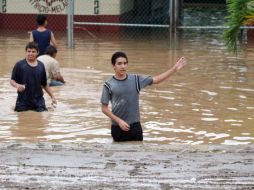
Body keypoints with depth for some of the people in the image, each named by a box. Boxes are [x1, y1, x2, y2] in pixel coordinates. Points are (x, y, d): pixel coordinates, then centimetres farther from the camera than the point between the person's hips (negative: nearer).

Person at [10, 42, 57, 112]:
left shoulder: (41, 66, 7)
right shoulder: (19, 65, -3)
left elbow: (45, 84, 15)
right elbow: (12, 80, -2)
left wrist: (52, 96, 13)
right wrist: (17, 85, -23)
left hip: (38, 100, 2)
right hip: (23, 100, -2)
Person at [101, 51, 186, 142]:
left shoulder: (136, 79, 1)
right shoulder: (109, 85, -7)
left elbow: (156, 80, 5)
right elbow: (104, 109, -5)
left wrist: (175, 69, -1)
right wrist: (119, 121, -15)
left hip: (135, 126, 2)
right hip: (118, 127, -2)